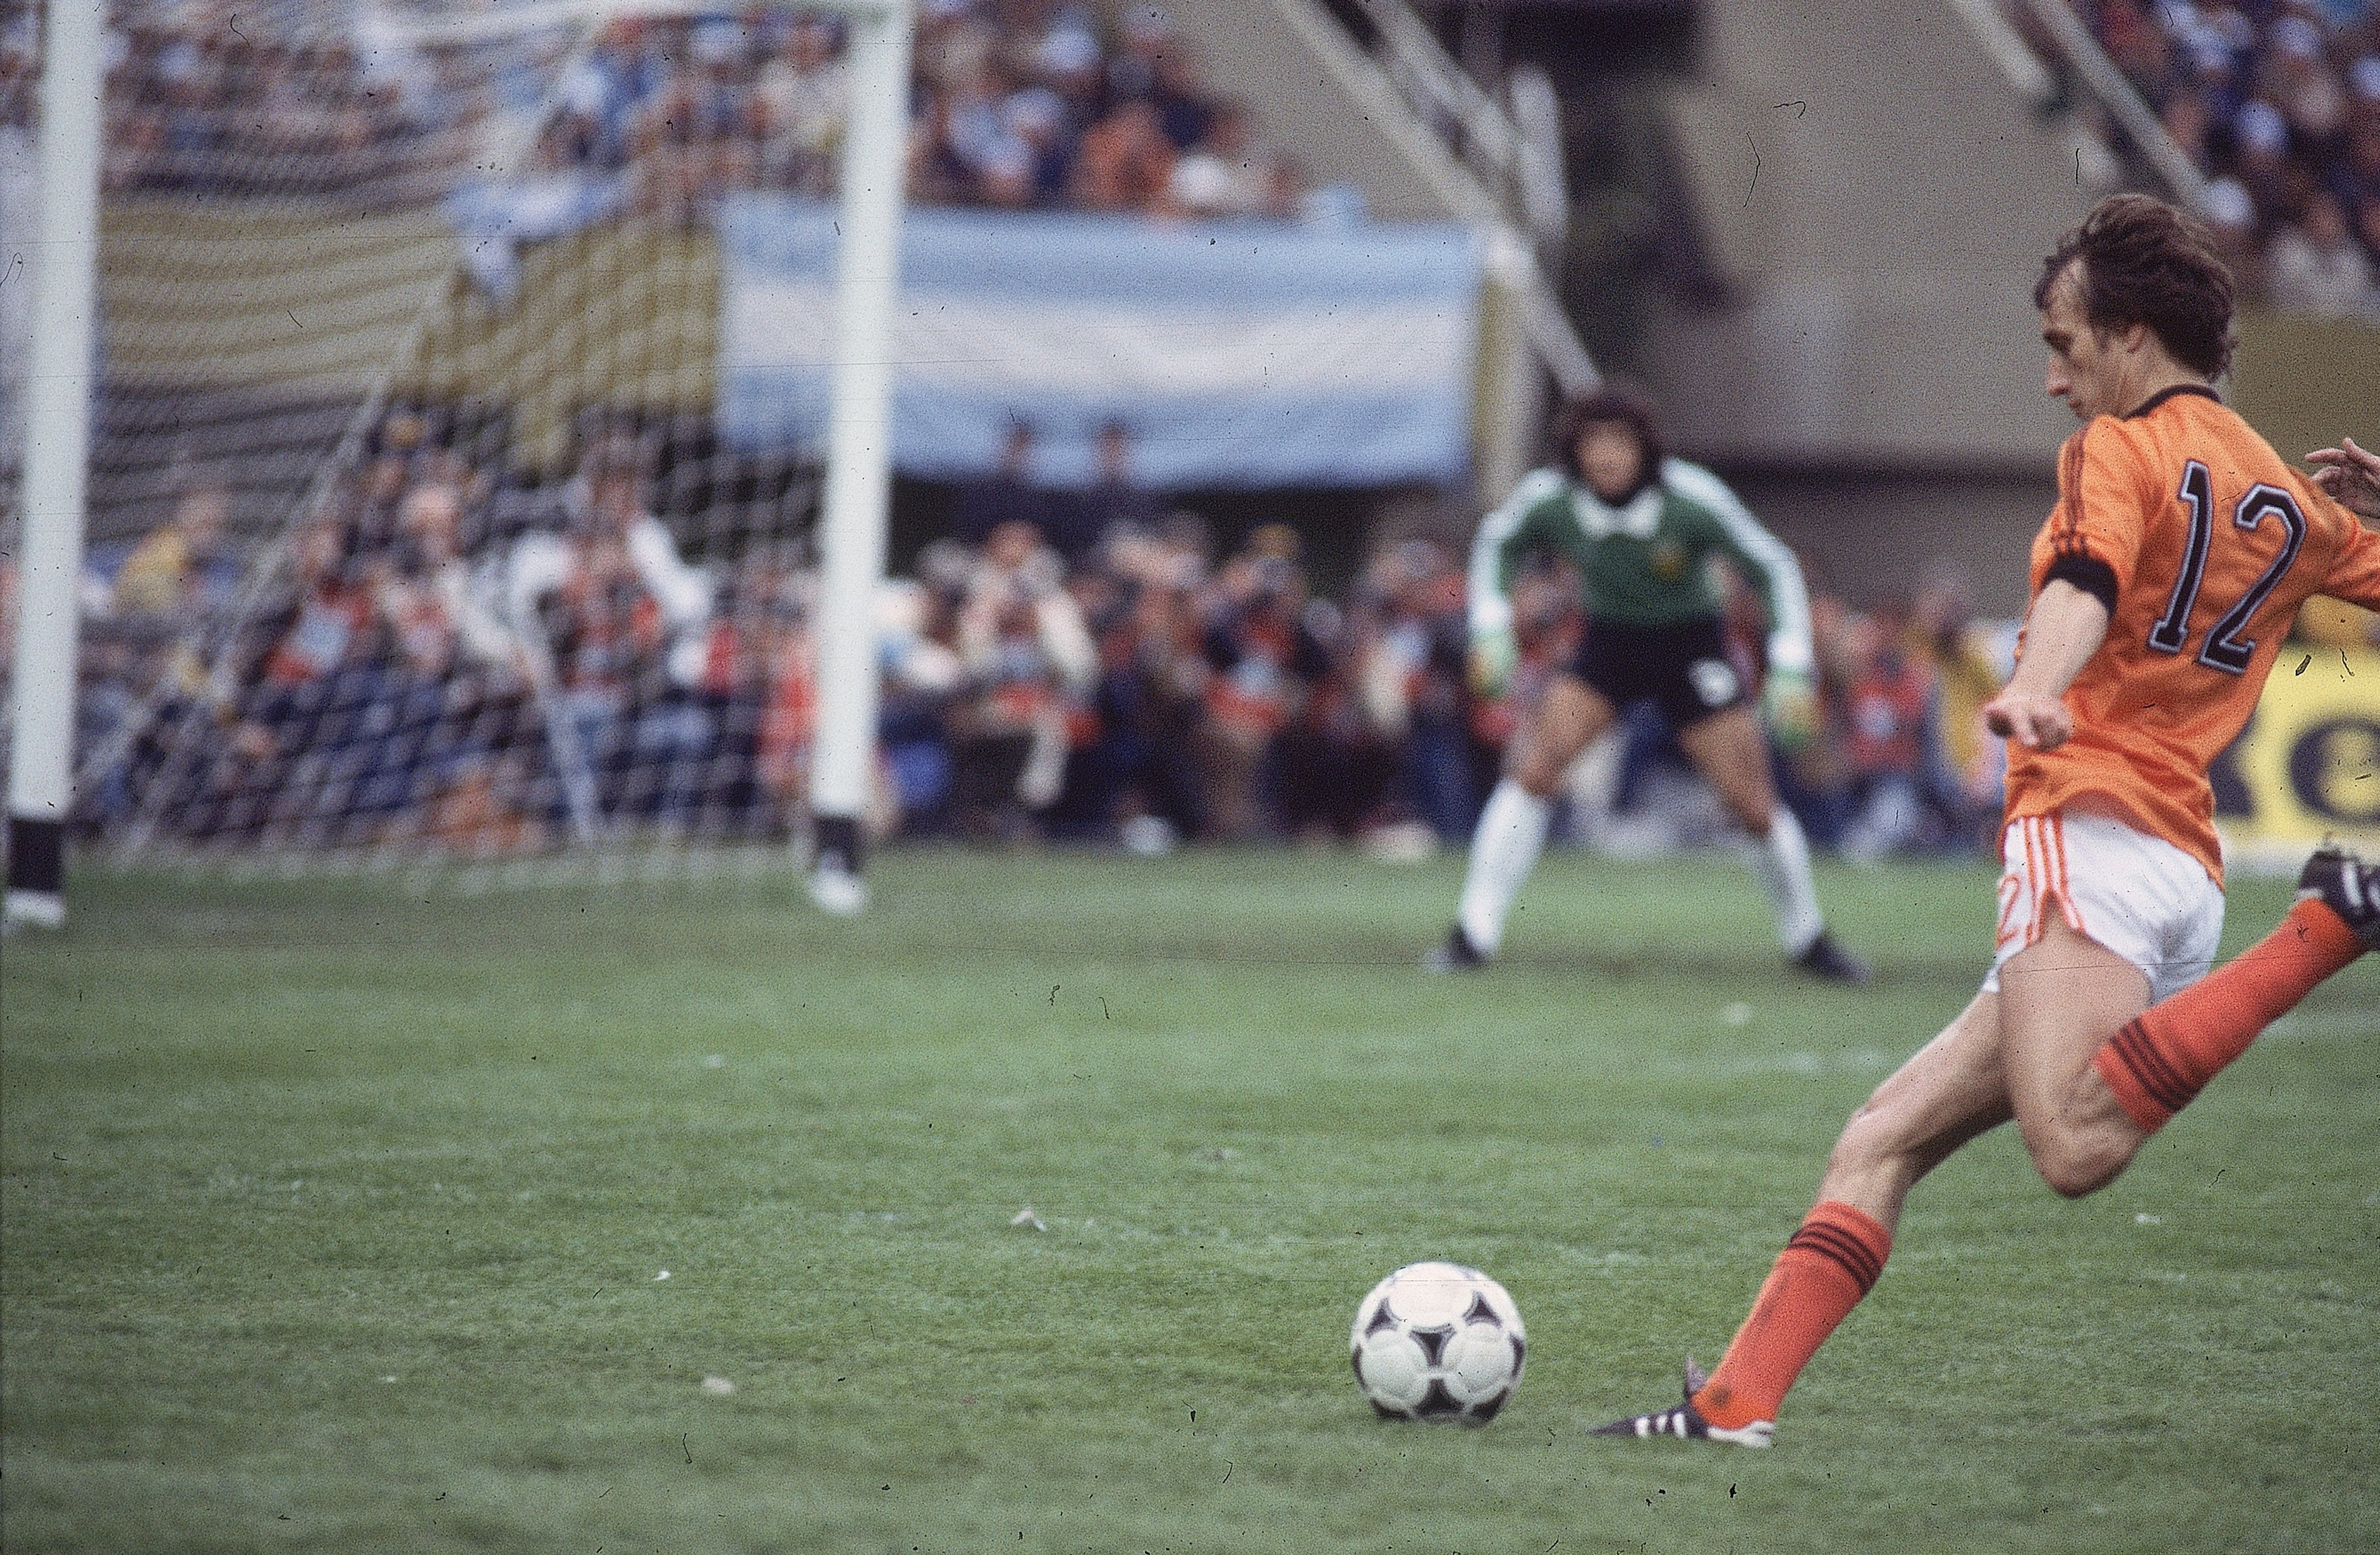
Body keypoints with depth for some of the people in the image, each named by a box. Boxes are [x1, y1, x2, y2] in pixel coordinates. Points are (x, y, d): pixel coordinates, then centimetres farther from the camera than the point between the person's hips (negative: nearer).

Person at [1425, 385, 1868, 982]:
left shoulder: (1693, 498, -25)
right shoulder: (1549, 498, -18)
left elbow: (1772, 567, -13)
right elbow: (1497, 544, 5)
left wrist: (1790, 668, -19)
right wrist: (1491, 628, -5)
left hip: (1692, 645, -1)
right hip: (1609, 642, 2)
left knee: (1755, 806, -4)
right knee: (1533, 765, -19)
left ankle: (1807, 938, 20)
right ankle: (1474, 933, -14)